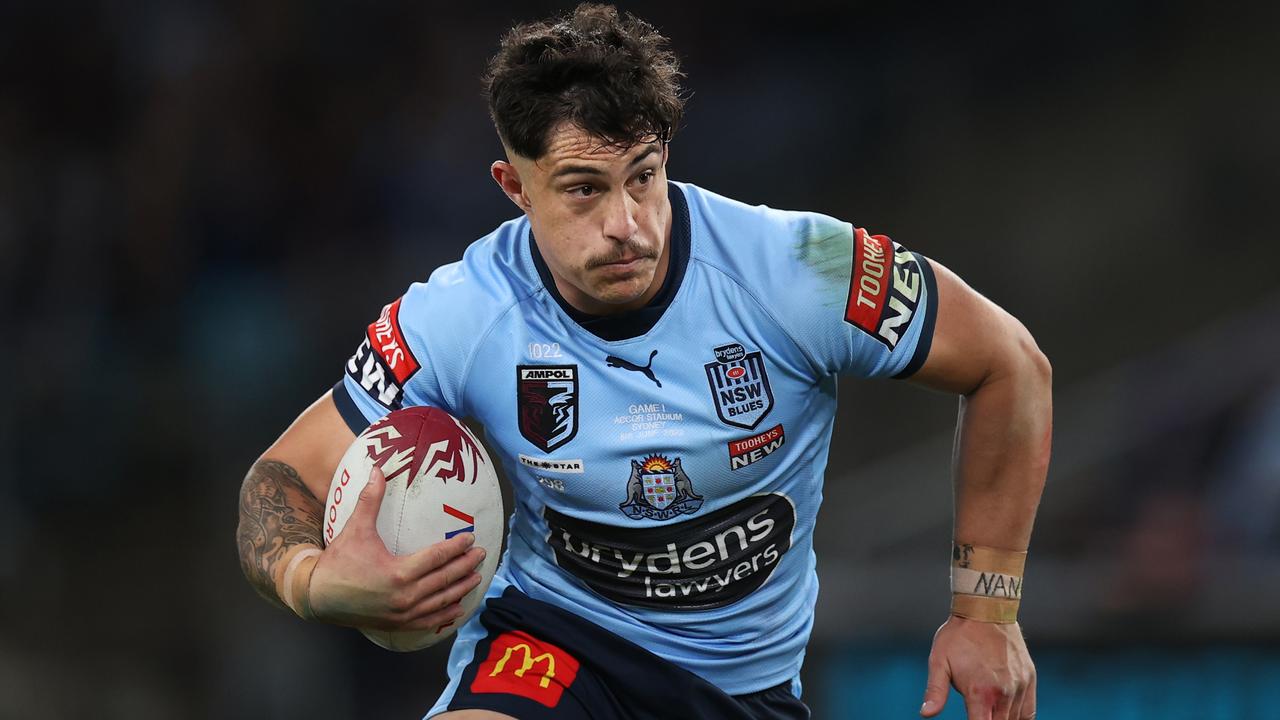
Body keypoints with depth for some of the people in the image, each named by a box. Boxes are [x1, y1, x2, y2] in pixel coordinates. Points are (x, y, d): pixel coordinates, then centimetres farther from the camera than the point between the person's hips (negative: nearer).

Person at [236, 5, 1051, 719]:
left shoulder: (797, 274, -21)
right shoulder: (459, 317, -17)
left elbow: (1011, 366, -8)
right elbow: (287, 478, -9)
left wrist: (988, 610, -6)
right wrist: (313, 579, -34)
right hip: (550, 641, -2)